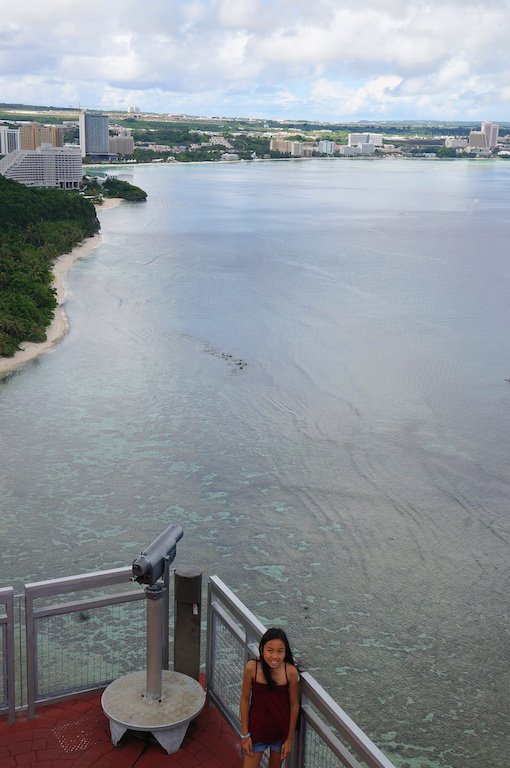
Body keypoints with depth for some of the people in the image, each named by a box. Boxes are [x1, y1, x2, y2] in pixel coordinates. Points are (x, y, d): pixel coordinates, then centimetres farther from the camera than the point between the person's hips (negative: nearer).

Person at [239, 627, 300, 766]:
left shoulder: (290, 671, -19)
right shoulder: (252, 668, -21)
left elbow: (294, 705, -7)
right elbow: (245, 700, -9)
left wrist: (290, 739, -1)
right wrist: (245, 735, -5)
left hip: (281, 730, 1)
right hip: (257, 728, -1)